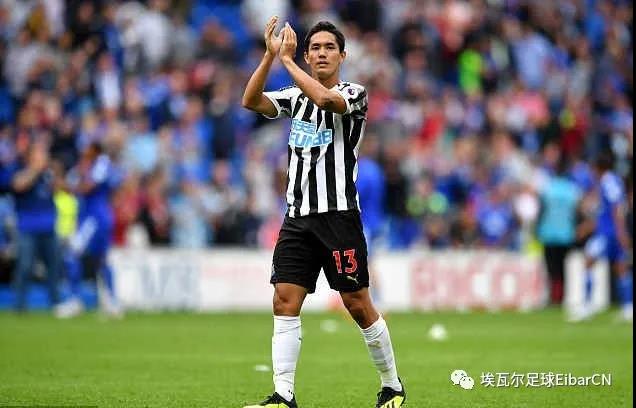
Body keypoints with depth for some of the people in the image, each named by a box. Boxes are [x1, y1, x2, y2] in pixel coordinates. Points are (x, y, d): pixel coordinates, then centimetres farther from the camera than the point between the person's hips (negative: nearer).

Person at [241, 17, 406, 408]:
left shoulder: (354, 93, -3)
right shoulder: (296, 96, 12)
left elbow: (326, 98, -26)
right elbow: (251, 101, -4)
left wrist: (287, 59, -20)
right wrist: (270, 55, -14)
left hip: (339, 215, -5)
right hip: (298, 216, 5)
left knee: (358, 304, -2)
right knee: (285, 301, -6)